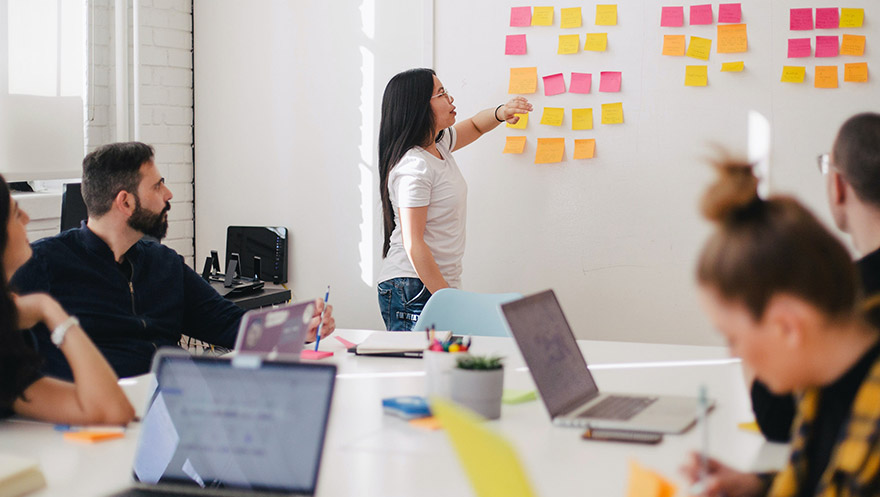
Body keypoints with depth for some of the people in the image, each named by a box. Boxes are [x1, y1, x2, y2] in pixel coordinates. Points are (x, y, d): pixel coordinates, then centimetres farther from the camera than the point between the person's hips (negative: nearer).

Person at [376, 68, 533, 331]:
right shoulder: (413, 167, -17)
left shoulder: (438, 145, 10)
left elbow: (474, 126, 30)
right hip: (414, 291, -9)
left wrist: (500, 113, 6)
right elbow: (413, 245, -20)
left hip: (440, 284, 9)